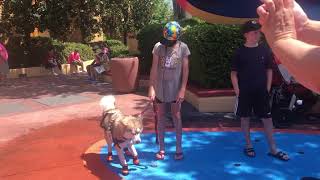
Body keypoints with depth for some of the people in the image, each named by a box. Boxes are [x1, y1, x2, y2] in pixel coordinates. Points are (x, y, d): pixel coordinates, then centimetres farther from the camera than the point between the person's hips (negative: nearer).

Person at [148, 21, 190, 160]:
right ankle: (161, 148, 18)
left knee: (176, 117, 6)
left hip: (175, 88, -1)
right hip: (160, 88, 1)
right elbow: (154, 68, -4)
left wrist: (182, 89, -11)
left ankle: (178, 148, 17)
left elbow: (185, 69, -5)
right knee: (160, 118, 8)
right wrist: (151, 87, -9)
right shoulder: (158, 46, -4)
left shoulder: (183, 47, -5)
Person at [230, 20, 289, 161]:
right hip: (244, 92, -1)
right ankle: (248, 145, 22)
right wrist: (237, 91, -7)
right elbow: (234, 73, -1)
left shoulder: (264, 50, 2)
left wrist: (267, 88, 3)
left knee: (267, 118, 4)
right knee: (245, 118, 7)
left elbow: (269, 70, 8)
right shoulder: (240, 52, -4)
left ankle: (273, 149, 12)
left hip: (261, 91, 2)